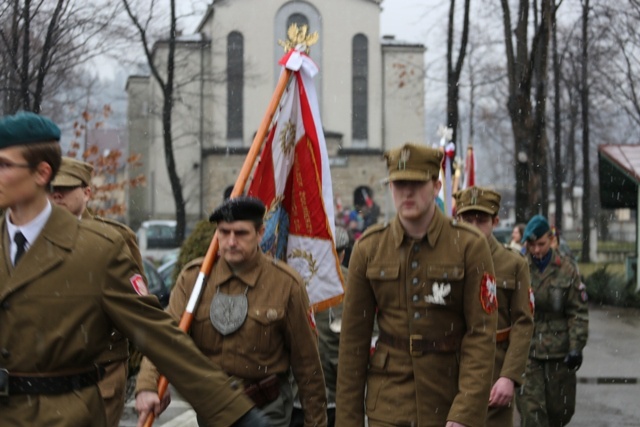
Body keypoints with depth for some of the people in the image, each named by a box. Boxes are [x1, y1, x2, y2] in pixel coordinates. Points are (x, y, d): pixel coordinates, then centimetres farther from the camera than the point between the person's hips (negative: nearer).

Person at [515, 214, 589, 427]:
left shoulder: (566, 269, 1)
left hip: (559, 352, 2)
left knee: (561, 409, 11)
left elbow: (578, 312, 2)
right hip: (526, 350, -1)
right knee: (531, 410, -8)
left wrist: (576, 347, -7)